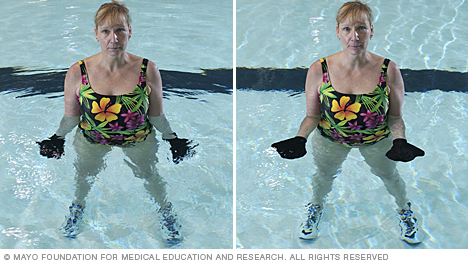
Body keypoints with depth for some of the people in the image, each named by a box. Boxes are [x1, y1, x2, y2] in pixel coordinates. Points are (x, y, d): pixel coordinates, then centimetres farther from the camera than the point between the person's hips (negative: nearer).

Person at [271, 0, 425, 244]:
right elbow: (313, 116, -11)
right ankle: (316, 207, 65)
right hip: (330, 139, 0)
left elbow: (395, 116, -11)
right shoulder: (318, 71, -24)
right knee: (324, 176, 28)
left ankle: (405, 211, 62)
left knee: (389, 175, 26)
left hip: (378, 140, 0)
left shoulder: (388, 71, -25)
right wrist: (300, 139, -29)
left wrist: (400, 141, -30)